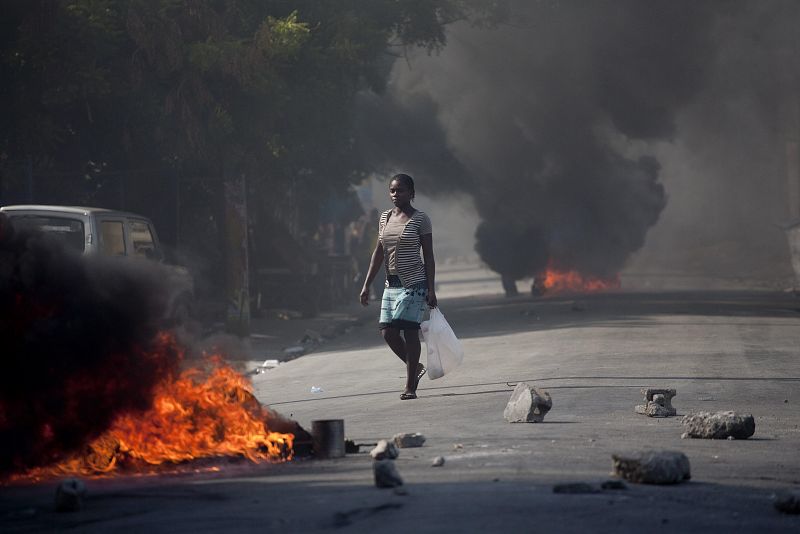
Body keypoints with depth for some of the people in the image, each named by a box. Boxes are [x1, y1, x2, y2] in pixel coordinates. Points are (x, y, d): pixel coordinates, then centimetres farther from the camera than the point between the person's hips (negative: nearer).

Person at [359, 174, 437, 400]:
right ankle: (416, 368, 23)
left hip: (414, 282, -6)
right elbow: (378, 252, 13)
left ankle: (410, 387, -4)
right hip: (391, 284, 6)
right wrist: (367, 285, 8)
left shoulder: (420, 219, -3)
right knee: (388, 333, -1)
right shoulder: (385, 217, 12)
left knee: (409, 330, -9)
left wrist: (431, 289, -9)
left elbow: (428, 256, -4)